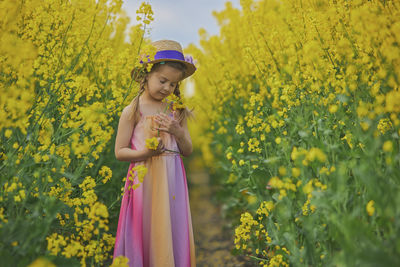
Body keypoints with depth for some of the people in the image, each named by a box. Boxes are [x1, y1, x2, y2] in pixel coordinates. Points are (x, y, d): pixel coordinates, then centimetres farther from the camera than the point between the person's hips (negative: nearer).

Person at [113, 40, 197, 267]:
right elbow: (119, 152, -3)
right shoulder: (132, 111, -4)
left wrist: (178, 131, -10)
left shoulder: (177, 111, 6)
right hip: (145, 181, -3)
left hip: (172, 182, 3)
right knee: (145, 234, 3)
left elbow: (188, 151, 8)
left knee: (172, 234, 8)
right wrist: (145, 153, -20)